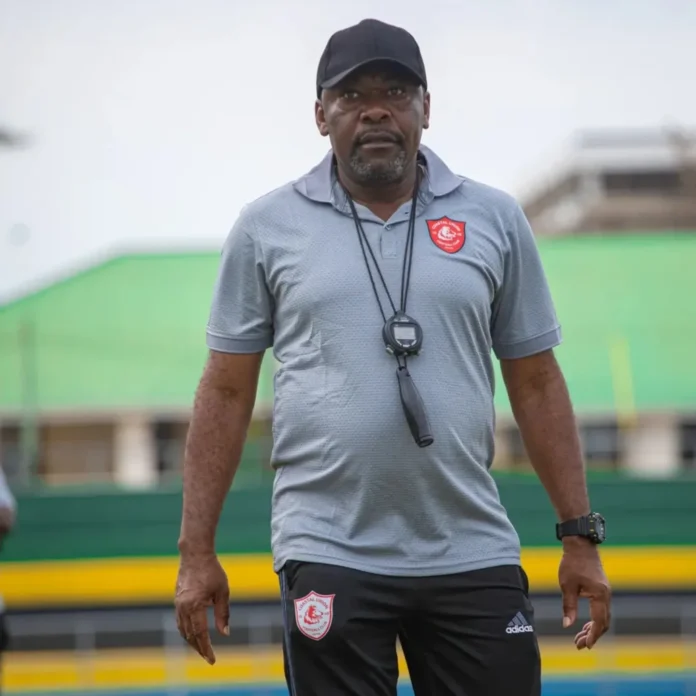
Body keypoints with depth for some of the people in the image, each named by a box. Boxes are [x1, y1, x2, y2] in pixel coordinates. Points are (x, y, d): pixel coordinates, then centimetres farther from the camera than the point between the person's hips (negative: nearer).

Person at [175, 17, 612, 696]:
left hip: (473, 556, 2)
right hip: (330, 556, -1)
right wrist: (197, 552, 2)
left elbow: (536, 384, 11)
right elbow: (226, 392, 6)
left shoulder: (494, 220, 8)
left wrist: (580, 537, 7)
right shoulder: (267, 228, 4)